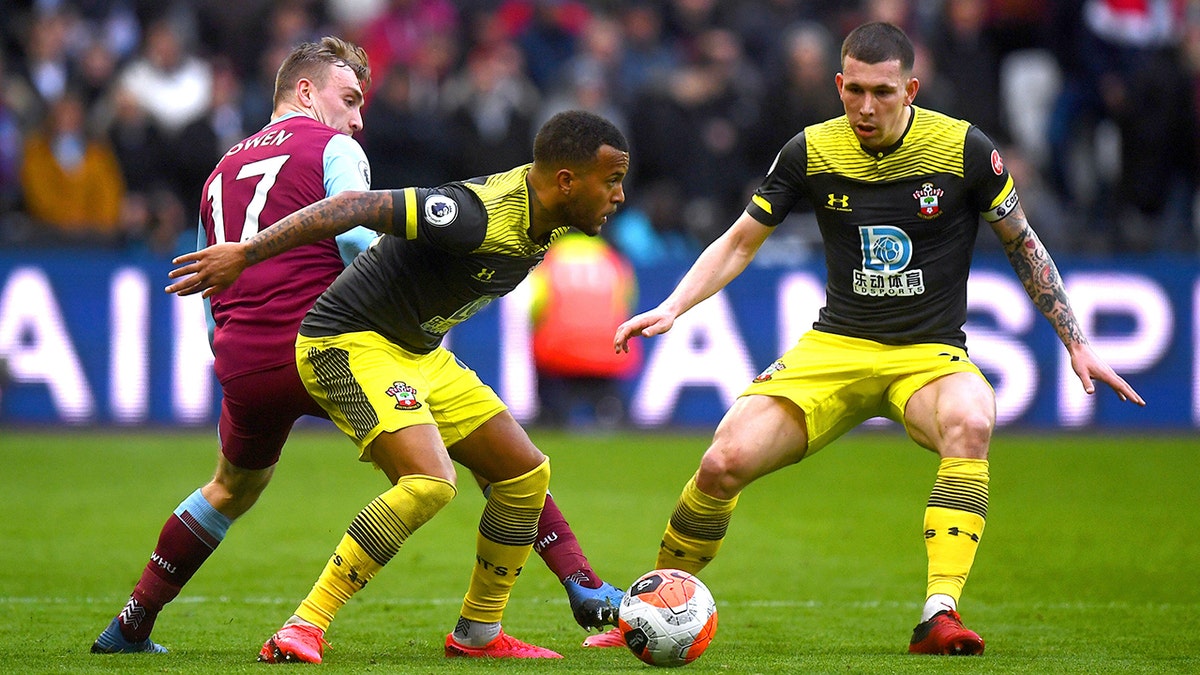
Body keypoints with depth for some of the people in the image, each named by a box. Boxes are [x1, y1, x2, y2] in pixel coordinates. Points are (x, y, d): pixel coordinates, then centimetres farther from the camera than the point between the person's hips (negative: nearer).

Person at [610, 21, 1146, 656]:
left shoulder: (965, 150, -7)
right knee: (726, 461, -19)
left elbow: (1022, 245, 7)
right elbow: (740, 243, 9)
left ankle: (940, 613, -41)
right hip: (834, 347, 1)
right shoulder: (811, 151, -3)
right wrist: (672, 308, -6)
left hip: (930, 353, -1)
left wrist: (1077, 344, 5)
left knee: (970, 422, -37)